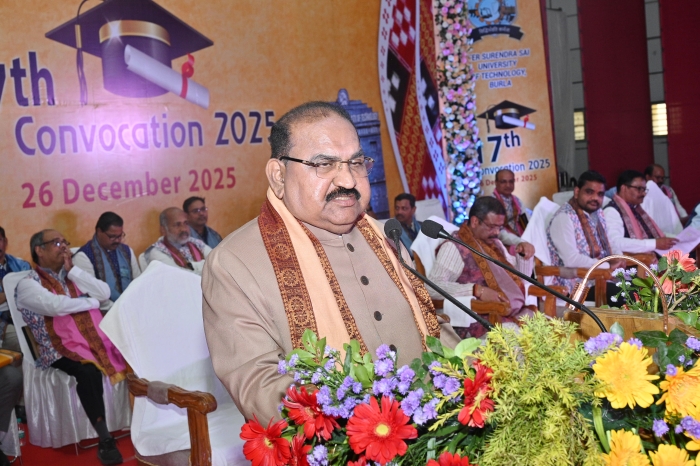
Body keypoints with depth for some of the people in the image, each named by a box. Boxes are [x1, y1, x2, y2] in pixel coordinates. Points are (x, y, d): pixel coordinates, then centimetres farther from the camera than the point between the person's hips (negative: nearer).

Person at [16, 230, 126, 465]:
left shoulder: (72, 275, 19)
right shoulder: (28, 284, 0)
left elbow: (104, 293, 5)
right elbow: (56, 306, -17)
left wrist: (73, 270, 0)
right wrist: (92, 302, -3)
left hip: (97, 337, 5)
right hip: (61, 349, -5)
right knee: (88, 370, -35)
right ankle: (105, 438, -23)